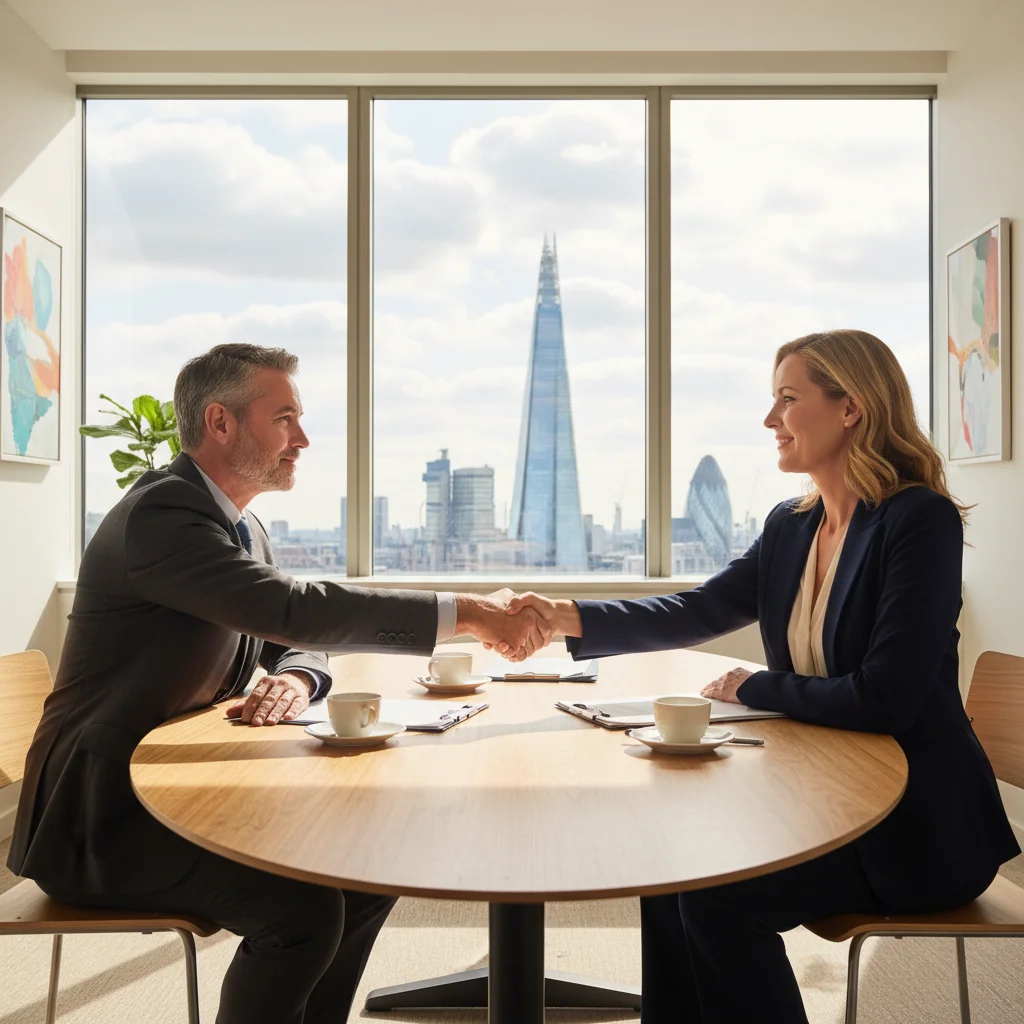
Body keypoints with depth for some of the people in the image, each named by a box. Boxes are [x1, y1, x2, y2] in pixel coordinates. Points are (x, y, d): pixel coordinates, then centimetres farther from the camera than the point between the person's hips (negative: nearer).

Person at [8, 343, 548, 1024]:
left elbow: (293, 641, 12)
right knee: (303, 909, -24)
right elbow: (291, 609, -32)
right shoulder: (159, 513, -21)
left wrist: (295, 680, -14)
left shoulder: (246, 527, 10)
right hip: (106, 810, -9)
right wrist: (467, 614, -32)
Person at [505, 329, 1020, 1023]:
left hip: (916, 823, -7)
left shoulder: (920, 521, -18)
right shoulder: (792, 526, 6)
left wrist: (754, 688, -12)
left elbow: (884, 699, -24)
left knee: (718, 895, -19)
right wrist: (570, 619, -6)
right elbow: (698, 613, 5)